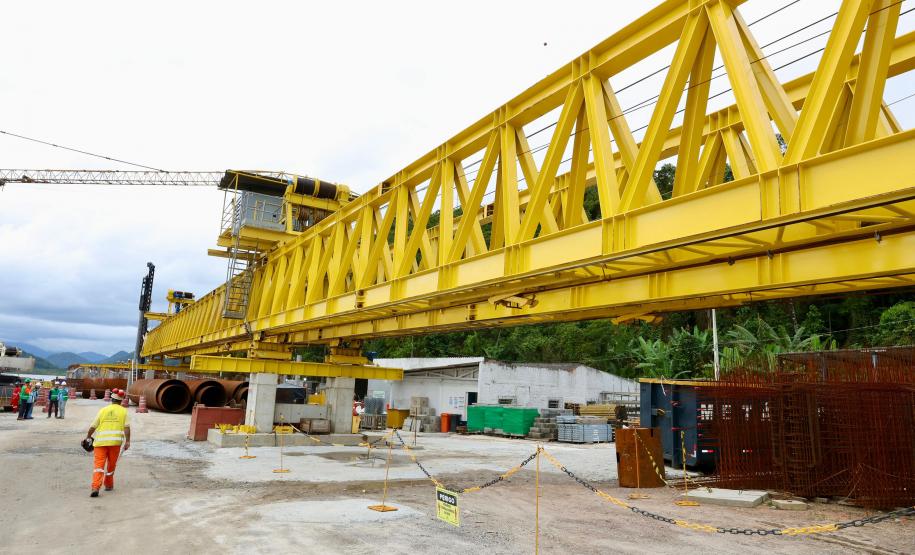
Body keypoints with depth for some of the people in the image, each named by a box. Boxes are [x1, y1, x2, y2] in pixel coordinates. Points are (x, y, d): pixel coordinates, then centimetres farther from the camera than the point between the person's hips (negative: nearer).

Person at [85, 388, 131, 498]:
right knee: (111, 465, 16)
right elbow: (127, 427, -4)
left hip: (101, 441, 0)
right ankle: (109, 485, 29)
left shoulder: (103, 410, 11)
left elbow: (93, 426, 10)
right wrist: (127, 441, -5)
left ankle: (95, 488, -17)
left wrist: (88, 437, 25)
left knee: (99, 464, -3)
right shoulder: (123, 411, 7)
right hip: (115, 441, 0)